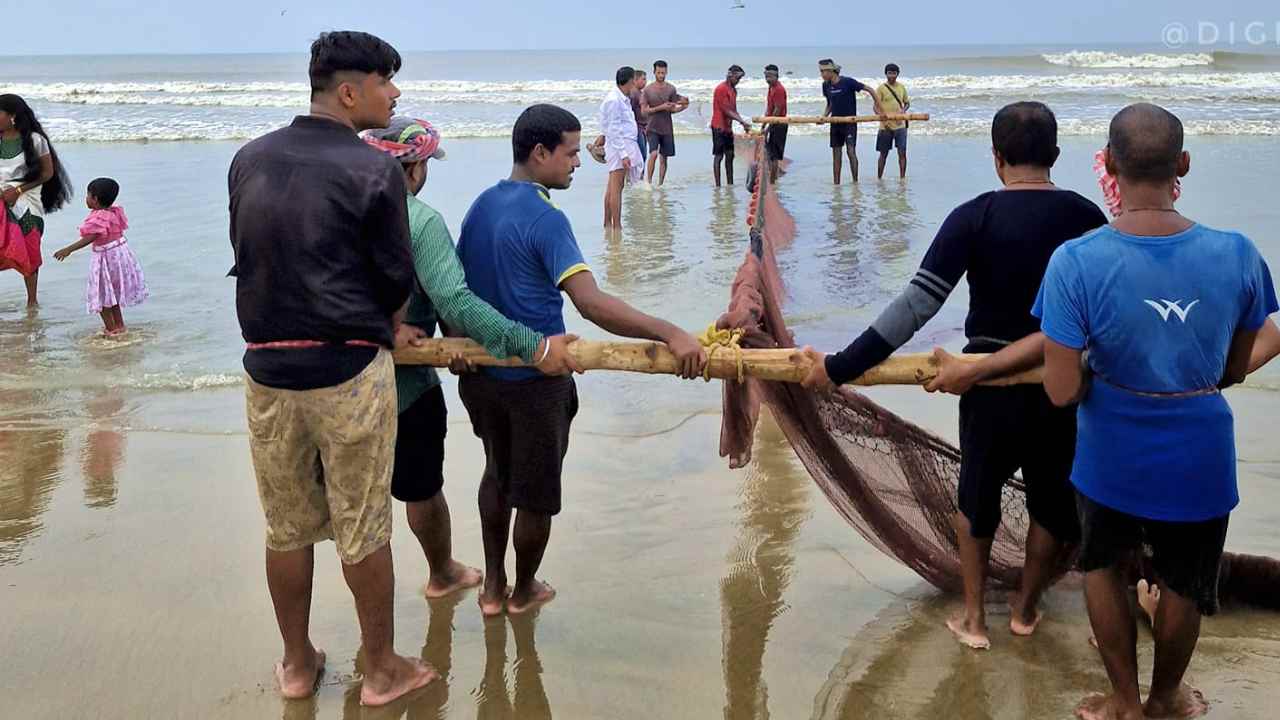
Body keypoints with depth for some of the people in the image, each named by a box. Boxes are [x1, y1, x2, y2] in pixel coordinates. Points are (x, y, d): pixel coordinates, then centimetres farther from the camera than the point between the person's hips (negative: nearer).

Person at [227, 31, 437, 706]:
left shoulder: (249, 160, 5)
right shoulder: (374, 170, -11)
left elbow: (248, 259, 11)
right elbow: (396, 281, -5)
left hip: (267, 365, 5)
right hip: (348, 370, -5)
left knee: (287, 526, 16)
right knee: (362, 530, 8)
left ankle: (297, 663, 31)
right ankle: (381, 670, 22)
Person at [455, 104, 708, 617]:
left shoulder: (482, 205, 3)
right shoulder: (545, 220, -22)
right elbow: (592, 304, -35)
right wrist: (669, 333, -41)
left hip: (480, 371, 8)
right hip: (534, 378, -7)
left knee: (498, 474, 24)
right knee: (536, 494, 13)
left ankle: (493, 587, 33)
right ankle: (523, 592, 31)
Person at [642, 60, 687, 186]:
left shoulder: (671, 89, 4)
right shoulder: (648, 89, -3)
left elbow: (672, 109, 7)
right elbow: (643, 111, -7)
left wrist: (682, 107, -13)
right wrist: (661, 107, -16)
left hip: (667, 129, 3)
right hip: (652, 128, -3)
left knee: (663, 158, 5)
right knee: (653, 153, -20)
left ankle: (660, 184, 14)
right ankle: (649, 181, -7)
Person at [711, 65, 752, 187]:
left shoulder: (733, 90, 14)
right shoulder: (721, 89, -15)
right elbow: (727, 111, -19)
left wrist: (743, 123, 4)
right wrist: (742, 121, -20)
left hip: (728, 127, 9)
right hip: (719, 127, -9)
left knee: (730, 155, 8)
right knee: (718, 156, -6)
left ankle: (730, 184, 12)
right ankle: (718, 185, -4)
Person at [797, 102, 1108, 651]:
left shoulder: (975, 218, -13)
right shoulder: (1086, 217, -6)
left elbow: (919, 302, -20)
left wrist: (842, 367, -20)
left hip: (991, 383, -1)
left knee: (976, 497, 20)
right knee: (1054, 500, 22)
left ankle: (973, 617, 27)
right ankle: (1025, 608, 38)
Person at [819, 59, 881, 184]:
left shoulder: (848, 82, -16)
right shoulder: (826, 85, 2)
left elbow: (869, 90, -12)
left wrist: (879, 109, -15)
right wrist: (824, 116, -1)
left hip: (850, 122, -6)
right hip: (835, 123, 6)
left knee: (851, 150, -15)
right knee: (836, 153, 6)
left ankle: (855, 181, -9)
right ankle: (836, 183, 13)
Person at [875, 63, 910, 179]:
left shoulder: (901, 87, 8)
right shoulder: (881, 88, -3)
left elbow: (907, 103, 18)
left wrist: (903, 110, -5)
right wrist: (884, 121, -17)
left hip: (900, 125, 2)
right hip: (886, 126, -2)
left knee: (902, 152, -5)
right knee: (883, 154, 6)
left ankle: (902, 178, 1)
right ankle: (878, 178, 17)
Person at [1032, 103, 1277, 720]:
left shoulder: (1076, 262, -25)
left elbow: (1062, 391, -22)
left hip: (1113, 455, -1)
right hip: (1199, 458, 2)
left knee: (1103, 566, 27)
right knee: (1182, 584, 25)